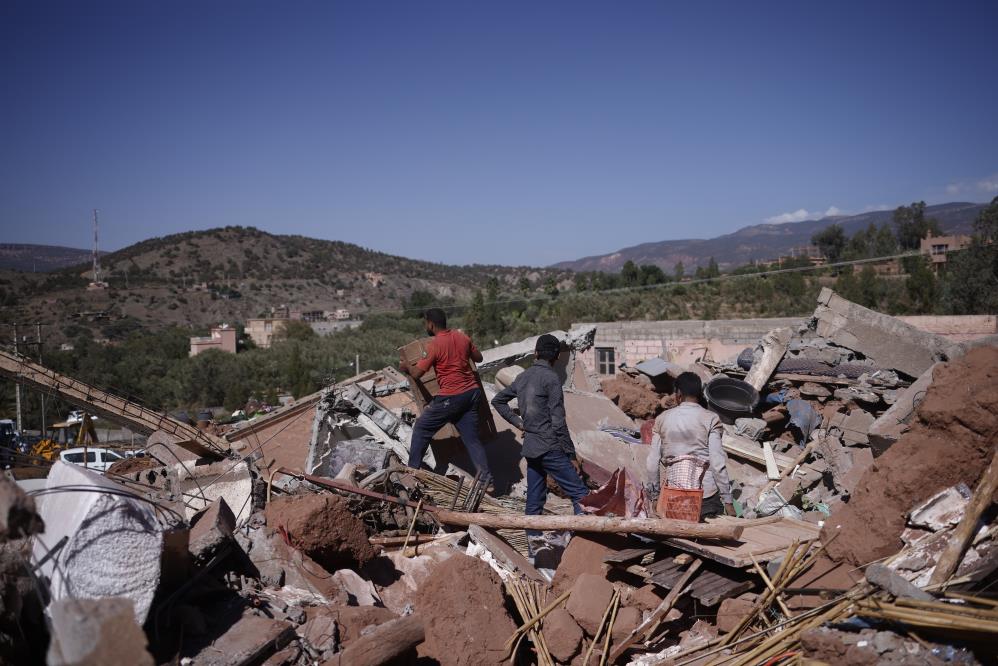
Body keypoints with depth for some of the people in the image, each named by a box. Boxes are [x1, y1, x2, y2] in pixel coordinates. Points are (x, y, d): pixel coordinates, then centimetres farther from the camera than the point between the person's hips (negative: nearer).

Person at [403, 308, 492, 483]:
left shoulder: (435, 345, -13)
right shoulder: (462, 337, 5)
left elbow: (416, 374, -11)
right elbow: (478, 358, 19)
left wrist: (406, 368, 10)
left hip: (451, 397, -6)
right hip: (472, 392, 6)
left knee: (421, 428, 11)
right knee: (471, 438, 10)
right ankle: (486, 479, 3)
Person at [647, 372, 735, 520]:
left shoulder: (662, 419, 5)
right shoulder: (710, 419, -3)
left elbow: (653, 462, 4)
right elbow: (718, 462, -8)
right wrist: (728, 501, -3)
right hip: (706, 494, -2)